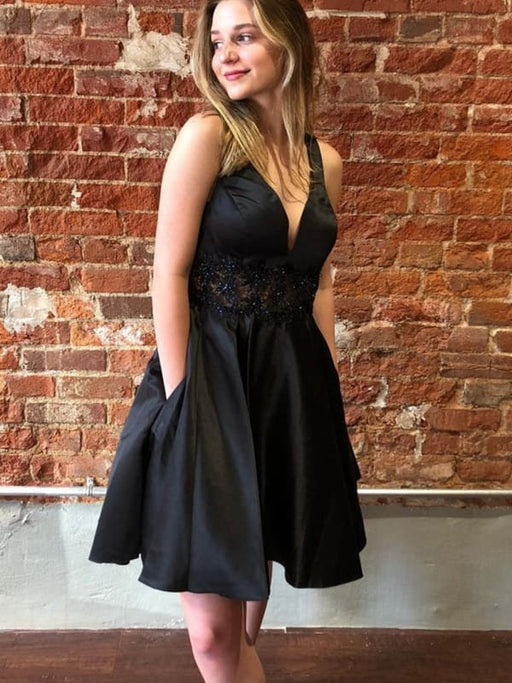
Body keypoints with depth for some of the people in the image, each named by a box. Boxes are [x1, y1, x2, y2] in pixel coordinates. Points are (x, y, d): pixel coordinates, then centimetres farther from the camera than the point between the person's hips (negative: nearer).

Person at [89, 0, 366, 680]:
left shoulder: (326, 162, 10)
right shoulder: (208, 135, -5)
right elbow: (170, 273, -9)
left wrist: (328, 388, 10)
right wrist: (180, 396, -13)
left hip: (293, 387, 5)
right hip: (212, 374, -5)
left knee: (253, 576, 19)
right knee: (212, 628, -4)